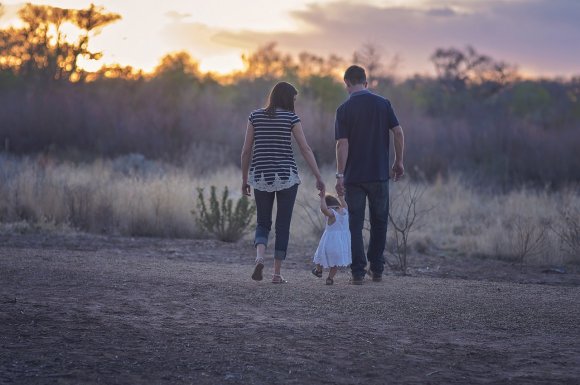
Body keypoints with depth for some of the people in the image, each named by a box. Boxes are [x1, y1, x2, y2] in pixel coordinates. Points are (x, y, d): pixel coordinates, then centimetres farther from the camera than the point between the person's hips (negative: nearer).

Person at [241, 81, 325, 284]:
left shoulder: (255, 116, 4)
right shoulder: (291, 118, -3)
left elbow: (246, 150, 4)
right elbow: (306, 149, -7)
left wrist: (244, 179, 12)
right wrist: (318, 177, -4)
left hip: (261, 176, 2)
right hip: (286, 176, -2)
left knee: (263, 223, 12)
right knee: (283, 225, 7)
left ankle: (260, 257, -16)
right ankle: (277, 273, 5)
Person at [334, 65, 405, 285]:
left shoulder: (344, 109, -6)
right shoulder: (383, 104, 1)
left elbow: (342, 144, -11)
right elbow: (398, 133, -2)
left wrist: (340, 175, -10)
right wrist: (399, 162, 8)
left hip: (354, 176, -2)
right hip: (379, 174, 2)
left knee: (355, 225, 4)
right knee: (379, 222, 15)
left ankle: (358, 272, 0)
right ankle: (377, 270, 16)